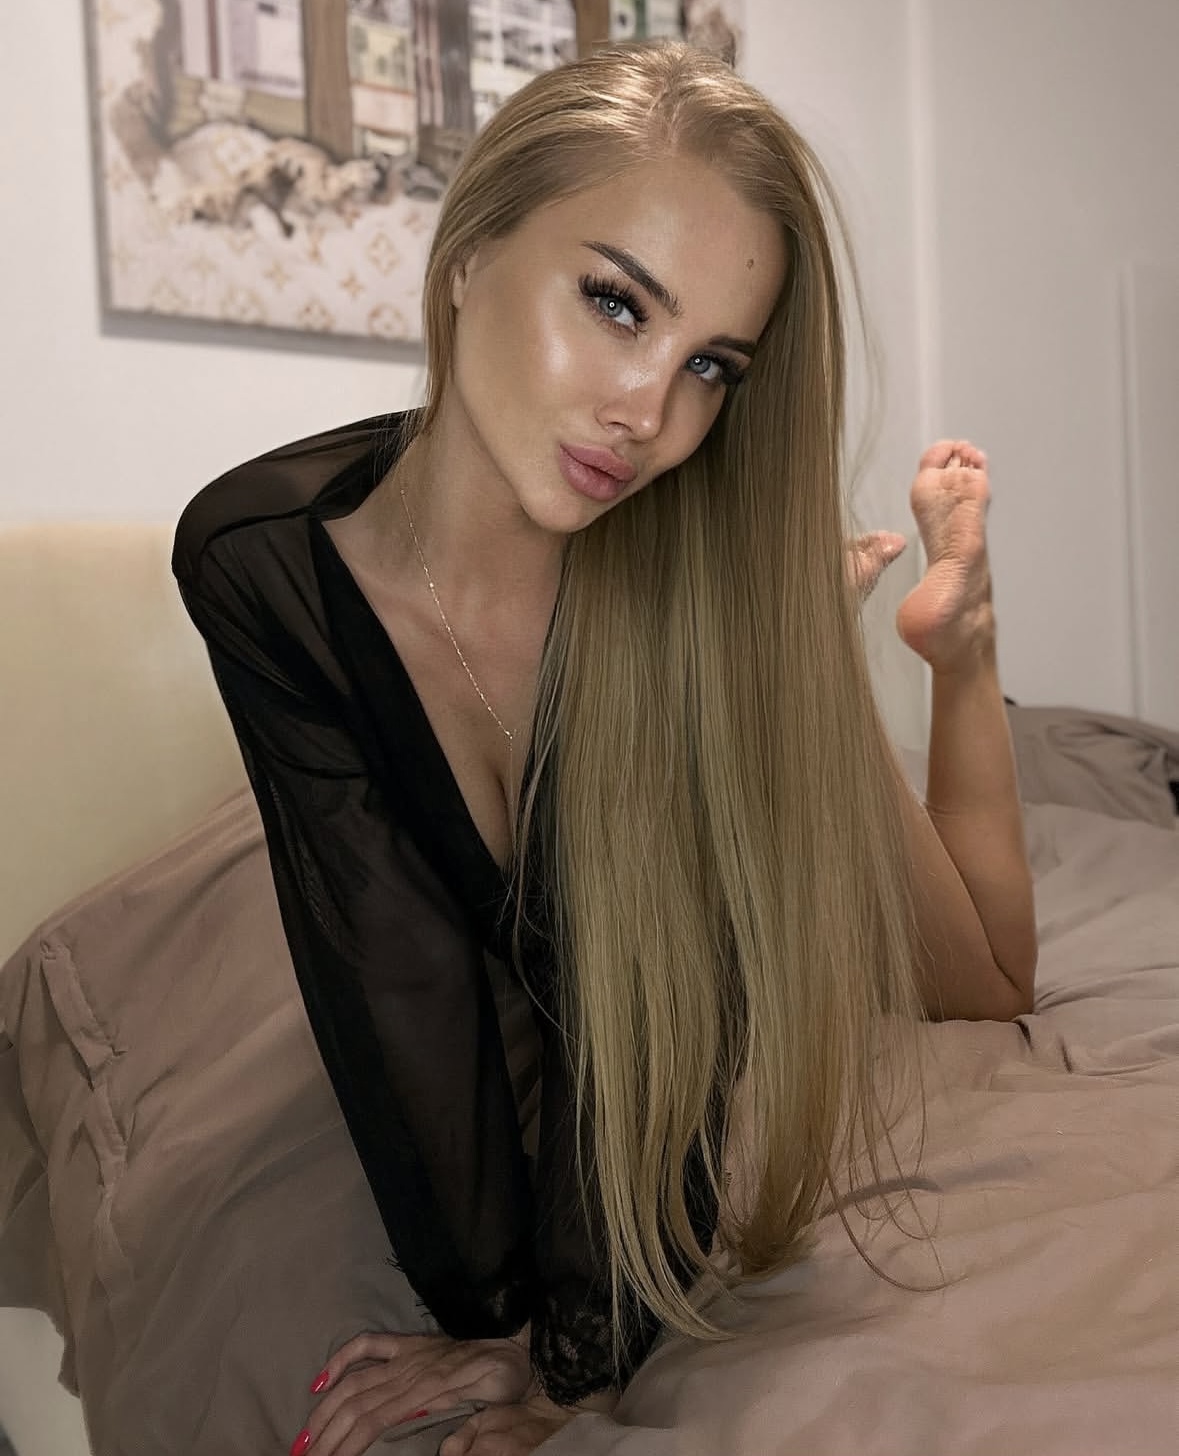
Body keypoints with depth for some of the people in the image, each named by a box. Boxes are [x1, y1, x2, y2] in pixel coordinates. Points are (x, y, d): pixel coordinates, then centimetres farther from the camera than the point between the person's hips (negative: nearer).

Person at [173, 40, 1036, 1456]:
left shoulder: (714, 574, -35)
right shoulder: (256, 559, -30)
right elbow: (402, 963, -27)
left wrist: (581, 1342, -28)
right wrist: (486, 1304, -26)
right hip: (501, 1014, 0)